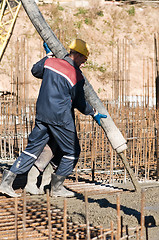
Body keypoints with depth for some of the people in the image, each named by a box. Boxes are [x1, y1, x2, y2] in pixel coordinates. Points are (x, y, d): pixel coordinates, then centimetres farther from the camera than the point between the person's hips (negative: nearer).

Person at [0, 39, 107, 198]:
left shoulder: (51, 62, 5)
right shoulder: (76, 76, -11)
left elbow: (35, 71, 26)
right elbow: (80, 103, -5)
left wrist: (48, 55, 36)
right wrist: (94, 114, 10)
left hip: (42, 114, 7)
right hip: (60, 117, -7)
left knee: (33, 149, 12)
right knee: (72, 152, 9)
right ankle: (57, 187, 13)